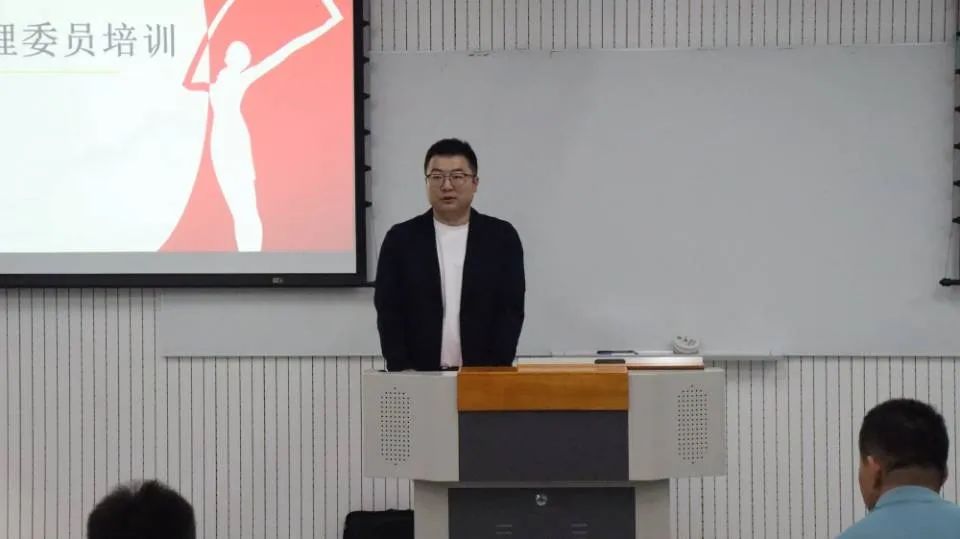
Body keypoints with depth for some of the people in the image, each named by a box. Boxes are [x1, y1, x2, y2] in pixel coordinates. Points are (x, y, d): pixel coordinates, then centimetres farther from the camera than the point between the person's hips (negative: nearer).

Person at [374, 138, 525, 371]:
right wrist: (401, 372, -9)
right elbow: (388, 311, 2)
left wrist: (497, 371, -10)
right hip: (418, 377, 0)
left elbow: (511, 309, 0)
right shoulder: (401, 238, 5)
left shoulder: (501, 237, 4)